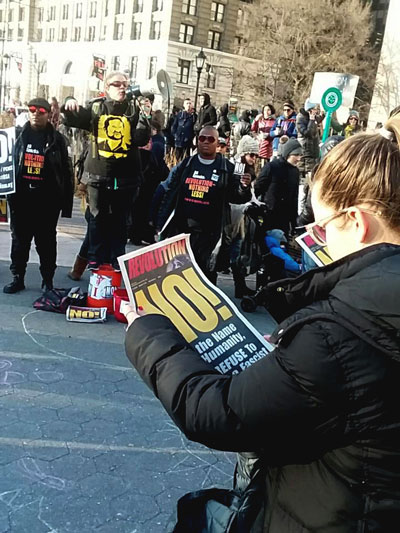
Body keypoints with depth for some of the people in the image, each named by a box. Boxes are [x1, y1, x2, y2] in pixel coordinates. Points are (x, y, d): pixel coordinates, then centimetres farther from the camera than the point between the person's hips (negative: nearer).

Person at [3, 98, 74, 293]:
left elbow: (66, 172, 0)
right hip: (21, 198, 2)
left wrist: (66, 201, -5)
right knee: (19, 240, 9)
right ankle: (17, 278, 20)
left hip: (47, 200, -2)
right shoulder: (19, 136, 7)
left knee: (46, 241, 7)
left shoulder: (56, 139, 1)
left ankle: (47, 280, 17)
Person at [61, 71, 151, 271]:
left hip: (125, 175, 0)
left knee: (119, 218, 9)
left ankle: (117, 258, 18)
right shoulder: (96, 107, 6)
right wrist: (70, 105, -18)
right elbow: (75, 120, 1)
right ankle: (96, 258, 17)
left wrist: (144, 117, -16)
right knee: (98, 217, 7)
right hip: (99, 173, 0)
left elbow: (142, 140, -4)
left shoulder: (134, 109, 5)